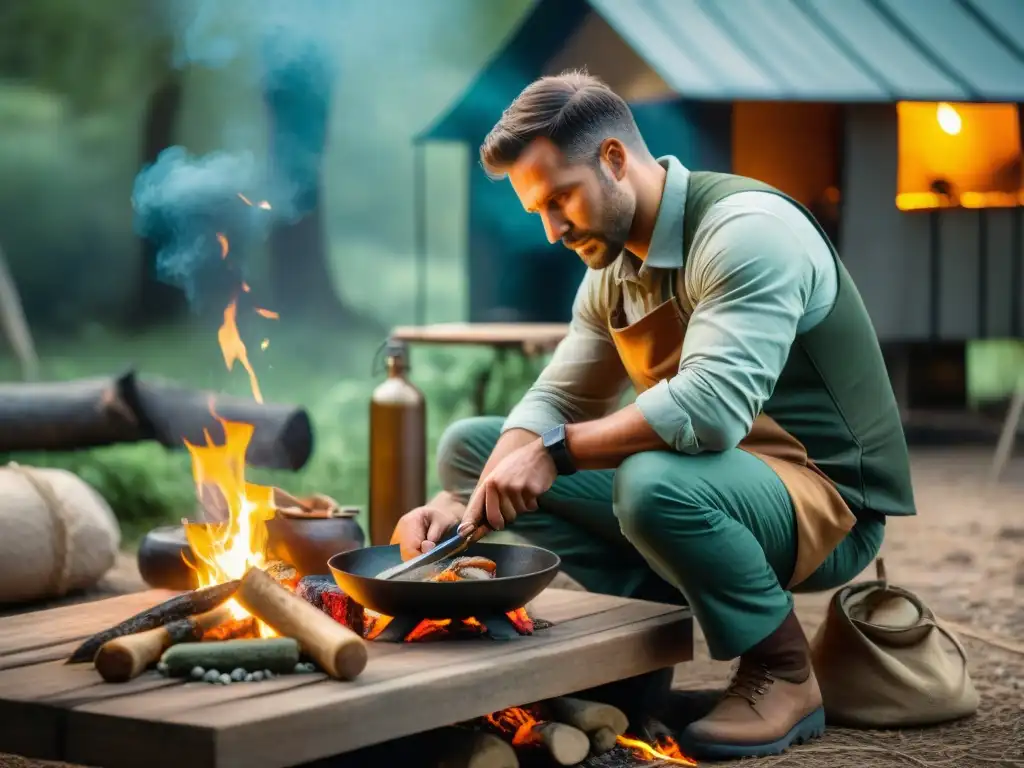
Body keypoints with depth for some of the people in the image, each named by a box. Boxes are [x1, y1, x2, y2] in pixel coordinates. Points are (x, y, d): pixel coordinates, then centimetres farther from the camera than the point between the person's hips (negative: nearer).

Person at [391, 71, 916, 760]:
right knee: (470, 443, 3)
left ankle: (784, 674, -15)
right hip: (706, 476, 8)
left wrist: (555, 450, -30)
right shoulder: (613, 270, 7)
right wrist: (470, 500, -10)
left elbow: (714, 404, -34)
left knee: (656, 483, -41)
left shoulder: (746, 230, -21)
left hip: (827, 500, -8)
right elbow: (556, 400, 8)